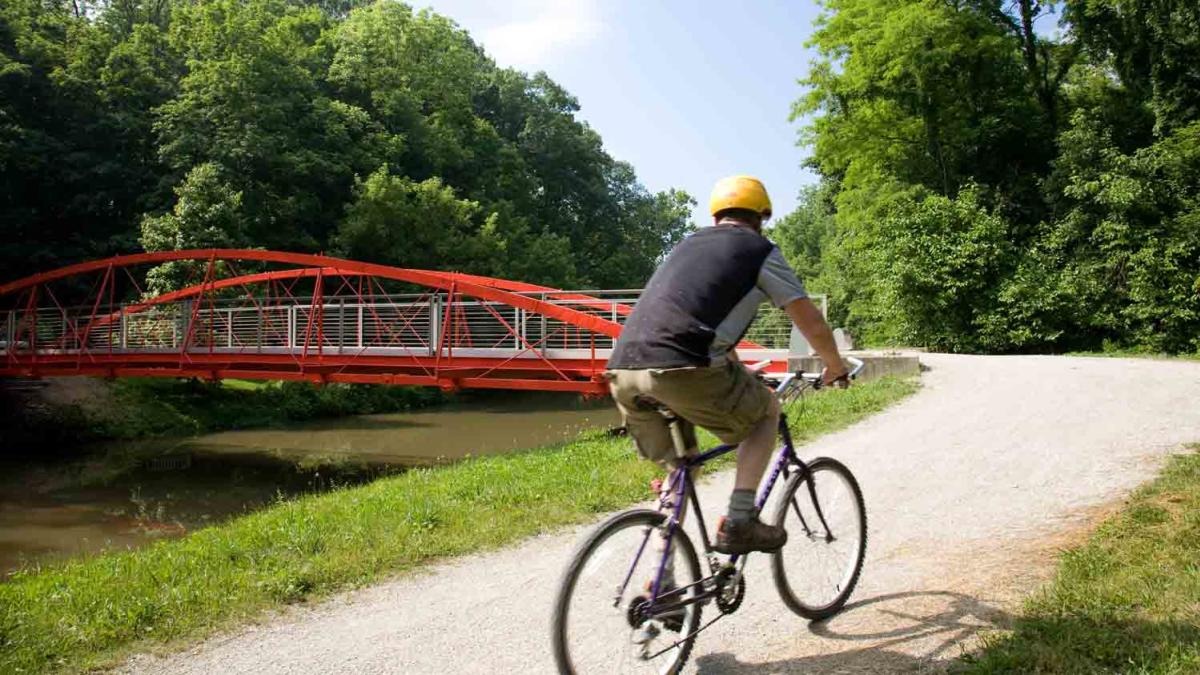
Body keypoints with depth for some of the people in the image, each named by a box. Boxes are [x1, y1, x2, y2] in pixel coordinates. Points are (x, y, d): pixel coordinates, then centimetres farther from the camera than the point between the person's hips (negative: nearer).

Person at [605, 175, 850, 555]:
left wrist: (739, 372, 56)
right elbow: (813, 325, 14)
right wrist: (836, 369, 34)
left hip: (622, 372, 6)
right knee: (767, 410, 21)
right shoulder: (759, 250, 13)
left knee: (676, 470, 26)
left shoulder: (690, 244, 31)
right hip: (680, 368, -6)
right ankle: (740, 522, 11)